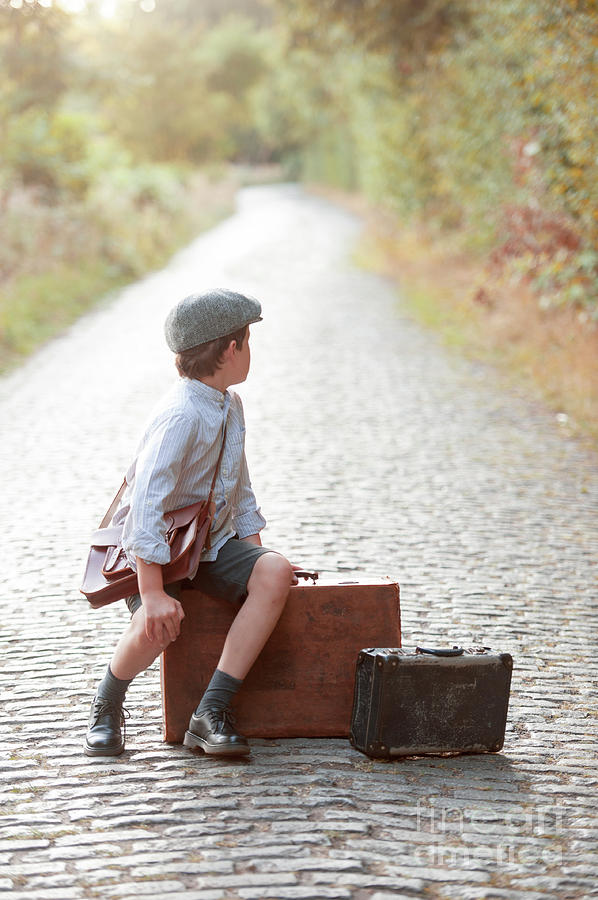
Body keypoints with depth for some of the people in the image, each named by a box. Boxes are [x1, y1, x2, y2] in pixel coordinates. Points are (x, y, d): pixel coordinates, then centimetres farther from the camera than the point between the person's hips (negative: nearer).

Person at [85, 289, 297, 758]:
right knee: (158, 624, -35)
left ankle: (213, 712, -23)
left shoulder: (231, 405, 7)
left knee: (276, 573, -22)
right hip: (155, 545, -7)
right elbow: (147, 503, -31)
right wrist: (153, 592, -35)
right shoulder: (181, 417, -24)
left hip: (213, 541, 8)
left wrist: (254, 551, 9)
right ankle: (107, 705, 1)